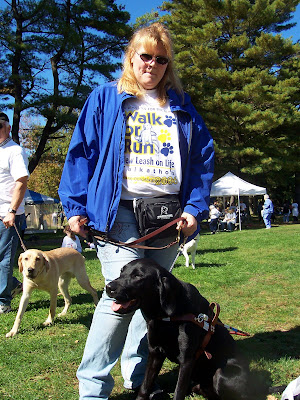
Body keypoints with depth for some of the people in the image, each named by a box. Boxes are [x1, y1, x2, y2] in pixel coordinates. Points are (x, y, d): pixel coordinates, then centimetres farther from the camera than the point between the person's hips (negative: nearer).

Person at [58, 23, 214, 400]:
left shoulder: (181, 106, 16)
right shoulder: (106, 98, 8)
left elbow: (203, 157, 14)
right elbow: (81, 152, 4)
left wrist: (195, 208, 3)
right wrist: (76, 207, -5)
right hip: (120, 212, -4)